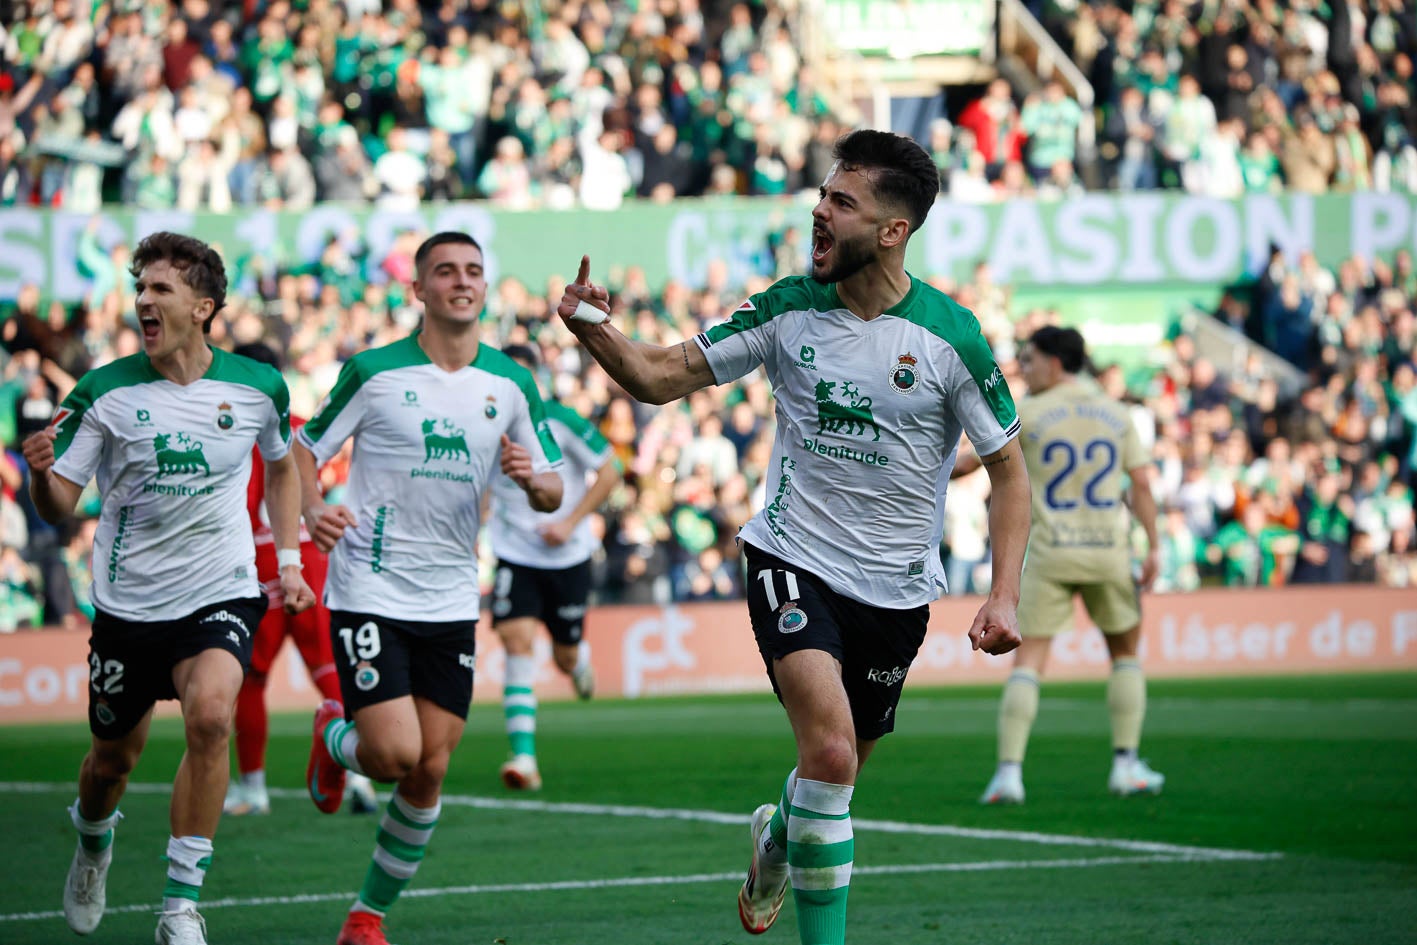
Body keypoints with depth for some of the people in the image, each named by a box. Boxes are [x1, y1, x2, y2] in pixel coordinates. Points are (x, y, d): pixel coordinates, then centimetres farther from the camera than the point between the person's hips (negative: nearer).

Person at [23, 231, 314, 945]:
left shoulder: (257, 387, -3)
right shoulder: (104, 392, -7)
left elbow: (282, 464, 19)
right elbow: (57, 506, -6)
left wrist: (289, 558, 11)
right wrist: (39, 471, -29)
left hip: (222, 593, -1)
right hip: (128, 601, 1)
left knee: (210, 714, -27)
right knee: (114, 756, 11)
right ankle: (93, 848, 49)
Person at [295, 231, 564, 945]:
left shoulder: (512, 385, 5)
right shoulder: (373, 372, -6)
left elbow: (552, 493, 11)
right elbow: (306, 449, 3)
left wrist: (533, 479, -13)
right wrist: (313, 511, -17)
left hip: (451, 602, 4)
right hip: (369, 590, -4)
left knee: (429, 772, 1)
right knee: (395, 755, -15)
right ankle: (334, 737, 21)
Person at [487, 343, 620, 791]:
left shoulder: (561, 421, -12)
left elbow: (609, 470, -6)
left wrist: (571, 522, -13)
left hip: (567, 554, 0)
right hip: (514, 553, 0)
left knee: (566, 657, 8)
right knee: (517, 640, -20)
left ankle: (580, 658, 50)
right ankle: (523, 756, -22)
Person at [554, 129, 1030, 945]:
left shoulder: (949, 335, -10)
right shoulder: (788, 310, -4)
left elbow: (1009, 470, -3)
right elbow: (661, 378, 2)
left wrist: (1004, 596, -13)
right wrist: (595, 329, -19)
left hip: (896, 587, 1)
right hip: (795, 562, -1)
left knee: (837, 771, 14)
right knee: (830, 753, -23)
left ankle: (777, 838, 50)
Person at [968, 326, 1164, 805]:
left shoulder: (1027, 414, -1)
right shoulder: (1115, 413, 7)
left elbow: (975, 462, 6)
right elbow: (1141, 483, 2)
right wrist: (1153, 547, 4)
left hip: (1051, 552, -2)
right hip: (1108, 550, 2)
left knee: (1027, 660, -2)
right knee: (1126, 653, 19)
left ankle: (1009, 771, -13)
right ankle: (1126, 765, 13)